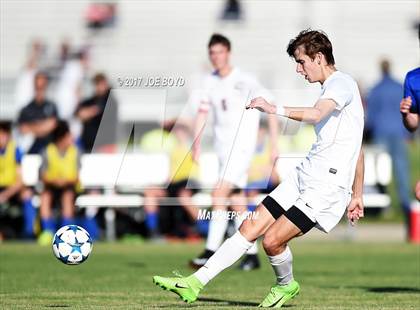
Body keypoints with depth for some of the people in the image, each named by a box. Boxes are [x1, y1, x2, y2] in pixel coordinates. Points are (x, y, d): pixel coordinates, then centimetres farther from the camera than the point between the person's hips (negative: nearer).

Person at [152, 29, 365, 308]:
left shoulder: (342, 83, -11)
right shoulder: (332, 88, 21)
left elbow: (316, 115, -34)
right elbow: (357, 147, 26)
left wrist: (275, 109, -40)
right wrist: (357, 195, 28)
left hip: (327, 185, -10)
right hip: (304, 175, 10)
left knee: (273, 239, -13)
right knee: (250, 228, 3)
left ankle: (286, 285, 18)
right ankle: (195, 284, 4)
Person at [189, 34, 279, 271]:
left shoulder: (246, 81, -9)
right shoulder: (210, 82, 8)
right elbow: (203, 112, 14)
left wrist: (274, 144, -8)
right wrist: (197, 144, 4)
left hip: (242, 147, -6)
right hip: (223, 147, 6)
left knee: (219, 194, -18)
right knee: (237, 203, 8)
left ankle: (211, 253, -20)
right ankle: (252, 254, 17)